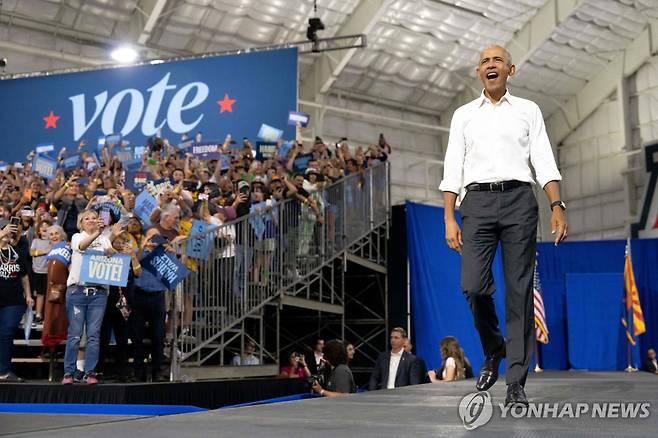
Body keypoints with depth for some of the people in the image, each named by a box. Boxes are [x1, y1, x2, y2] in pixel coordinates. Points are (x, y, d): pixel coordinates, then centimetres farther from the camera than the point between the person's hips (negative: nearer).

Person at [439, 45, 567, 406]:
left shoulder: (528, 110, 15)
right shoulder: (464, 115, 18)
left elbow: (544, 162, 7)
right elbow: (452, 170, 12)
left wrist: (557, 207, -7)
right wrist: (449, 219, 2)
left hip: (518, 200, -1)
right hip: (478, 201, 1)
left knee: (519, 291, -4)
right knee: (473, 285, -13)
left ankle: (516, 382, -1)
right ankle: (493, 349, 16)